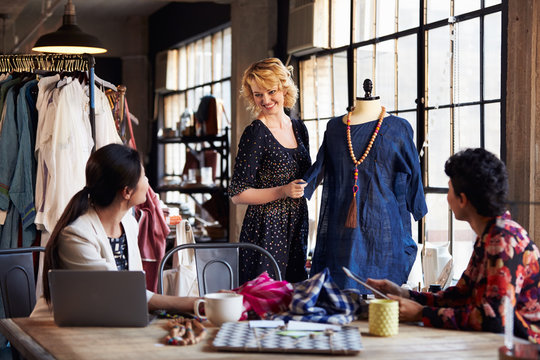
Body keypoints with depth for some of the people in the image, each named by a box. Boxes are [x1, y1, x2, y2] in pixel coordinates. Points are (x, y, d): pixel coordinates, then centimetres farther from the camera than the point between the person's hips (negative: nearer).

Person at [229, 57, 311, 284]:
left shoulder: (299, 128, 11)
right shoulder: (255, 134, -9)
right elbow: (237, 194, -11)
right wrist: (282, 191, -20)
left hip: (296, 231, 7)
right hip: (265, 231, -6)